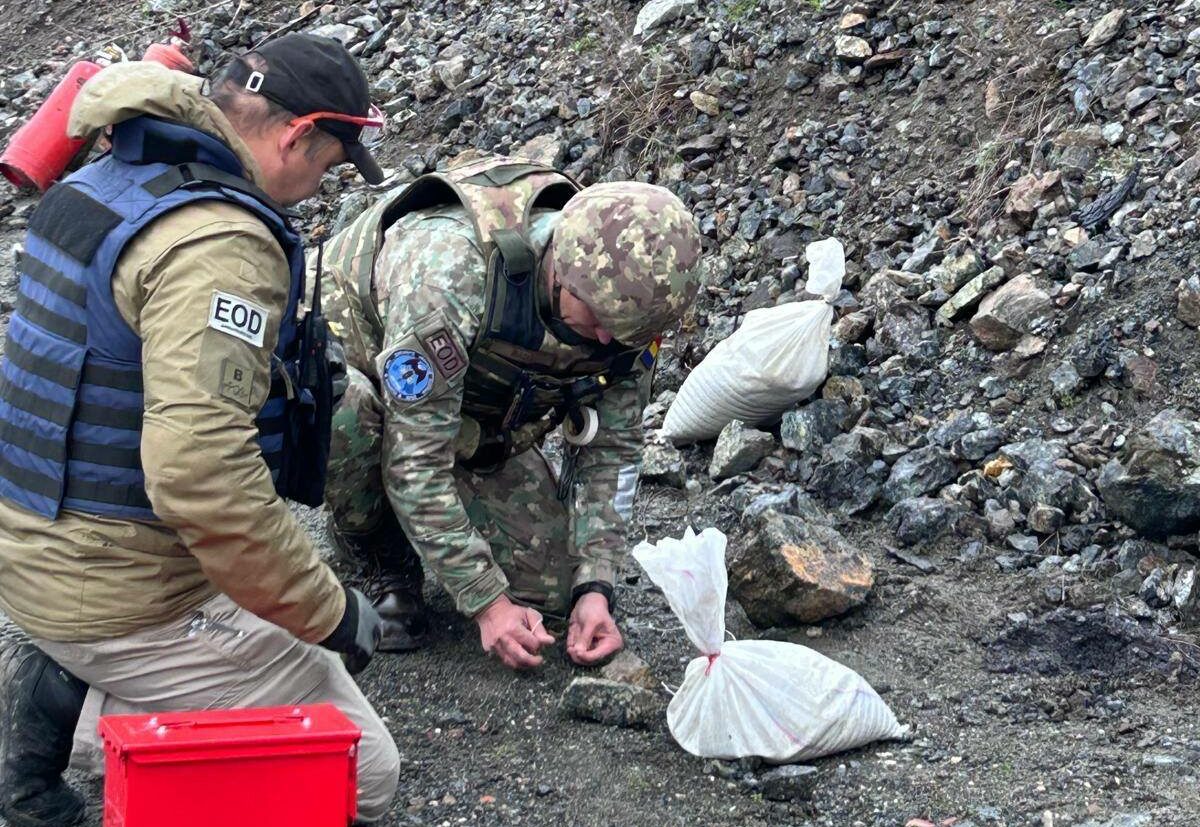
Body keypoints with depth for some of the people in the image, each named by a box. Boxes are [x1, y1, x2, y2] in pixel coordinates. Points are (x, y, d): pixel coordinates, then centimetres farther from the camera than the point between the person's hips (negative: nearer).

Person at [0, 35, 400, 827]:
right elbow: (200, 470, -33)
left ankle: (74, 691, 15)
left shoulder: (98, 186, 6)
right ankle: (89, 709, -5)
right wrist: (328, 609, -22)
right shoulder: (218, 241, -24)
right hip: (129, 602, -9)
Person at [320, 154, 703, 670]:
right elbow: (416, 457, -37)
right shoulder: (451, 267, -41)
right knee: (348, 413, -41)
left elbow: (609, 449, -10)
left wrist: (595, 587, -20)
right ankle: (380, 549, -9)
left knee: (555, 585, -9)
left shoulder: (626, 298, -22)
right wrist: (486, 602, -34)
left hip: (481, 430, 5)